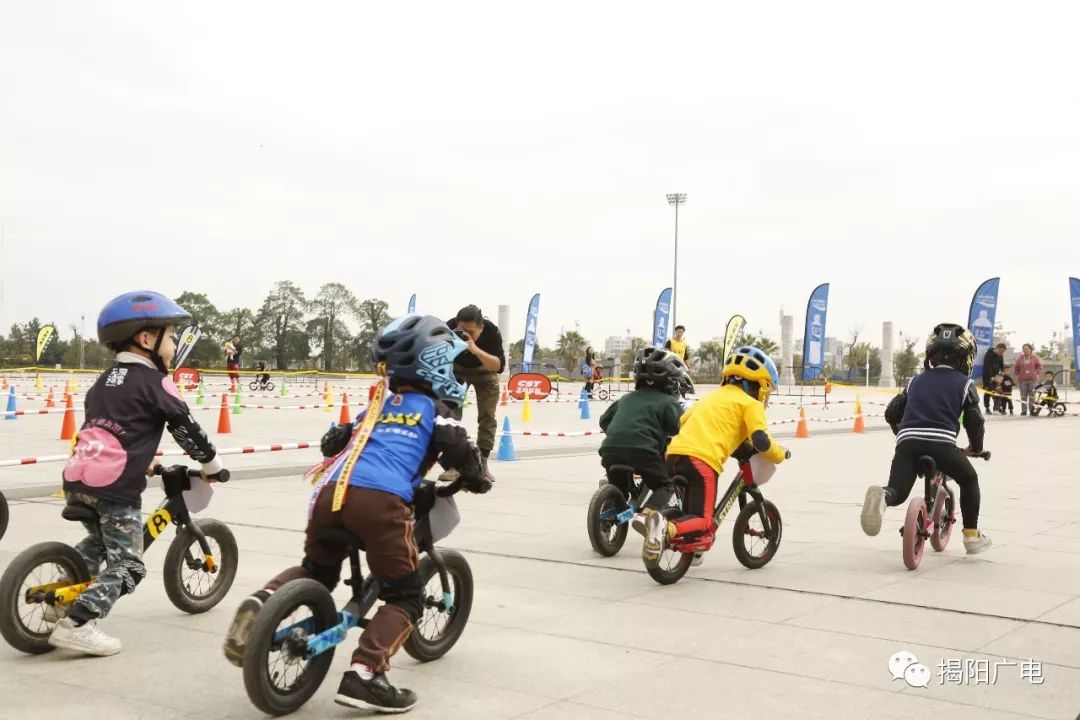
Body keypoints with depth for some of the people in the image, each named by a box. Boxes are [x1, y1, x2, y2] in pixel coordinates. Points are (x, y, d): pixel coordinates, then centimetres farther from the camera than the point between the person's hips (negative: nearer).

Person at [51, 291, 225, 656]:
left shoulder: (105, 380, 21)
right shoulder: (154, 382, -2)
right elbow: (186, 429, -1)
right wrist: (211, 466, 13)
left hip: (77, 479, 8)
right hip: (115, 488, -8)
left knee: (98, 540, 32)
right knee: (127, 566, 0)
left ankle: (60, 600, 29)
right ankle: (76, 624, -11)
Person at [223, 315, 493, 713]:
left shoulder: (377, 406, 31)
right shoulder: (434, 408, 16)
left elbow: (332, 441, 34)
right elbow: (455, 446, 0)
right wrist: (478, 478, 20)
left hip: (330, 492, 6)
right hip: (381, 499, -6)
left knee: (316, 571, 29)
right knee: (405, 596, 7)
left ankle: (262, 601, 3)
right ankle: (364, 674, -9)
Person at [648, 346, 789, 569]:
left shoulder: (711, 397, 31)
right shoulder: (750, 403, 10)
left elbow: (680, 423, 29)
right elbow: (761, 441, -3)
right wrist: (780, 455, 15)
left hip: (675, 452, 7)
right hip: (703, 460, -7)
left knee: (690, 512, 22)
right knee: (704, 523, -3)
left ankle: (652, 517, -5)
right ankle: (667, 530, -31)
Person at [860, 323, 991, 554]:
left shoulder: (916, 381, 25)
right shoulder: (965, 383, 15)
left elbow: (891, 413, 25)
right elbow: (974, 420, 10)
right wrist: (975, 447, 28)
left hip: (907, 442, 2)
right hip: (941, 443, -2)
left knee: (898, 492, 2)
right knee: (969, 479, 24)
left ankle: (881, 496, -36)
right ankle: (972, 535, 20)